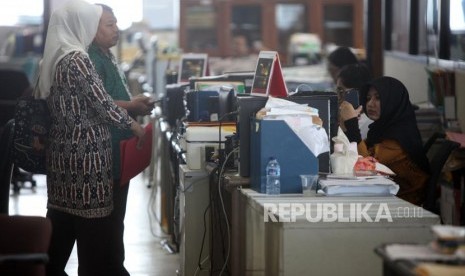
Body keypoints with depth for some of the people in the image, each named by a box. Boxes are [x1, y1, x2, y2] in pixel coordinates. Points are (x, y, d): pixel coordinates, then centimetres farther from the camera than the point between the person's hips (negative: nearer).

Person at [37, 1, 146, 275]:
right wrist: (133, 124, -1)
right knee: (93, 220, -3)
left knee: (63, 217, 13)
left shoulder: (52, 59, 11)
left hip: (63, 148, 9)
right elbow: (102, 103, -16)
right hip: (86, 151, -9)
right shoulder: (77, 59, -15)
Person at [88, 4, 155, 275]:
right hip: (107, 153, -11)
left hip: (118, 150, 11)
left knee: (116, 215, 16)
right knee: (109, 218, -4)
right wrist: (131, 106, -18)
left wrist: (137, 105, 8)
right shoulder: (91, 59, -16)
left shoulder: (108, 57, 17)